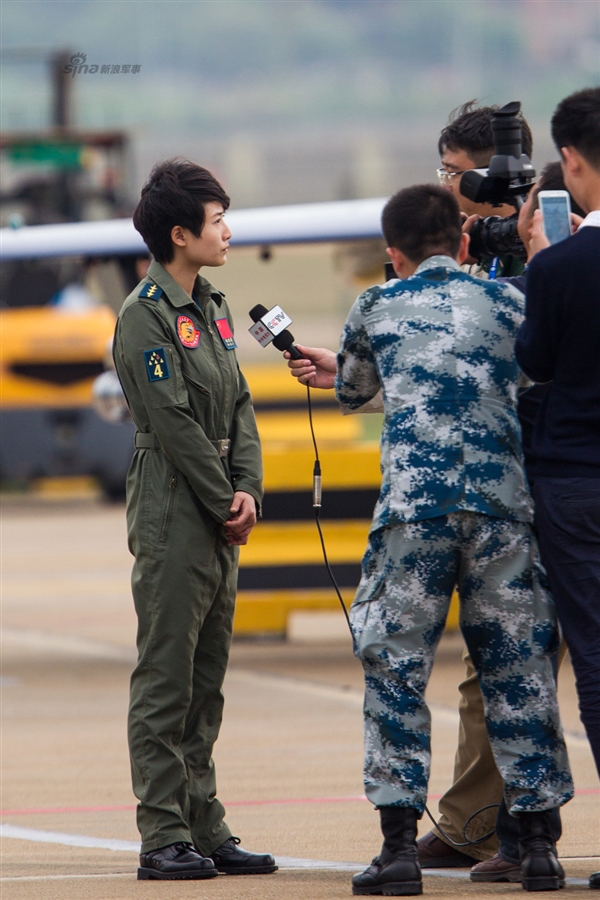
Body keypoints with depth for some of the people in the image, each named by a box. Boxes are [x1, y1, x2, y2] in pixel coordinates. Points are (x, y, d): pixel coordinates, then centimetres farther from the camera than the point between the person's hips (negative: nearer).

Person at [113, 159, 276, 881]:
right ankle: (164, 838, -6)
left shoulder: (210, 307, 16)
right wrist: (225, 507, -11)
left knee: (205, 684, 11)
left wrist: (247, 489, -2)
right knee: (165, 682, -6)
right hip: (173, 517, -9)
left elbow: (238, 405, 14)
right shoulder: (145, 315, -11)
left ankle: (204, 828, 15)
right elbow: (176, 422, -15)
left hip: (219, 523, 9)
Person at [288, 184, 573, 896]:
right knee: (516, 669, 7)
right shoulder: (507, 302, 14)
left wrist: (333, 372, 53)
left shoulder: (376, 309, 12)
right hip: (503, 500, 1)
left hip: (413, 504, -1)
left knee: (395, 667, 5)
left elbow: (352, 391, 30)